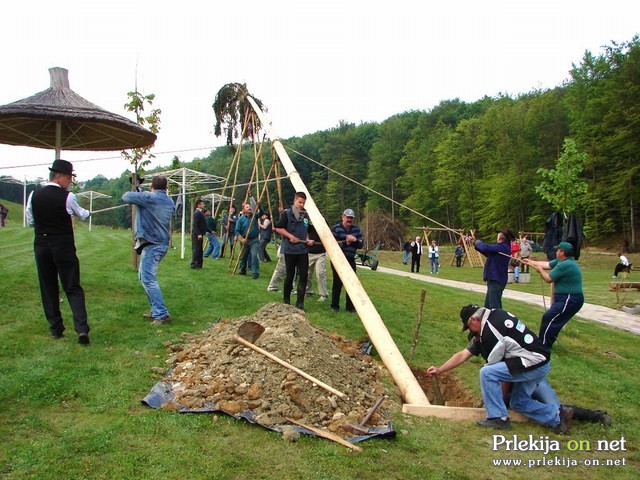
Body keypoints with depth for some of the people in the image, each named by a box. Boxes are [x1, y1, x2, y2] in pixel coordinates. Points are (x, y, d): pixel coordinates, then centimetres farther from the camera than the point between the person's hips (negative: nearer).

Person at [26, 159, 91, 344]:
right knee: (73, 288, 1)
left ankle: (55, 328, 18)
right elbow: (82, 215, 8)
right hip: (64, 247, -3)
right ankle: (82, 328, -11)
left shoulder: (34, 195, -1)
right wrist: (88, 213, 30)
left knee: (48, 288, 13)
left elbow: (30, 221, 10)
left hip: (41, 247, 3)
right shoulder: (68, 197, -10)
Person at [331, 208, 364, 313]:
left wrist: (355, 240, -15)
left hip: (351, 260, 5)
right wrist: (346, 242, -21)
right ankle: (335, 306, 11)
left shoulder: (356, 229, 6)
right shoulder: (336, 228, -8)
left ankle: (350, 306, 17)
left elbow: (361, 244, 4)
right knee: (337, 283, -1)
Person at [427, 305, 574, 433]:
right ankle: (559, 414, 17)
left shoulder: (489, 331, -21)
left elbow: (492, 364, -13)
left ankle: (498, 418, -4)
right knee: (518, 402, 20)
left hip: (534, 364, -11)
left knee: (487, 373, -16)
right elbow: (463, 354, 12)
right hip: (540, 364, 11)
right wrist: (439, 370, 11)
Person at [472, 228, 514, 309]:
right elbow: (488, 253, 21)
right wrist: (475, 243, 15)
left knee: (495, 307, -7)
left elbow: (485, 248, -30)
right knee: (488, 306, 20)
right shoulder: (503, 247, 12)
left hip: (496, 280, -10)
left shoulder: (502, 247, -19)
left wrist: (478, 242, -8)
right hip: (495, 279, 10)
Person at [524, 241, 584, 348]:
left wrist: (540, 270, 3)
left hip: (570, 300, -10)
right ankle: (546, 343, 26)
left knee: (548, 318, -9)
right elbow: (547, 264, 19)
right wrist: (531, 262, 26)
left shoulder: (564, 265, -23)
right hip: (567, 298, 10)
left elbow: (548, 279, -15)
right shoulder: (562, 261, 8)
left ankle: (543, 346, -3)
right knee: (554, 321, 17)